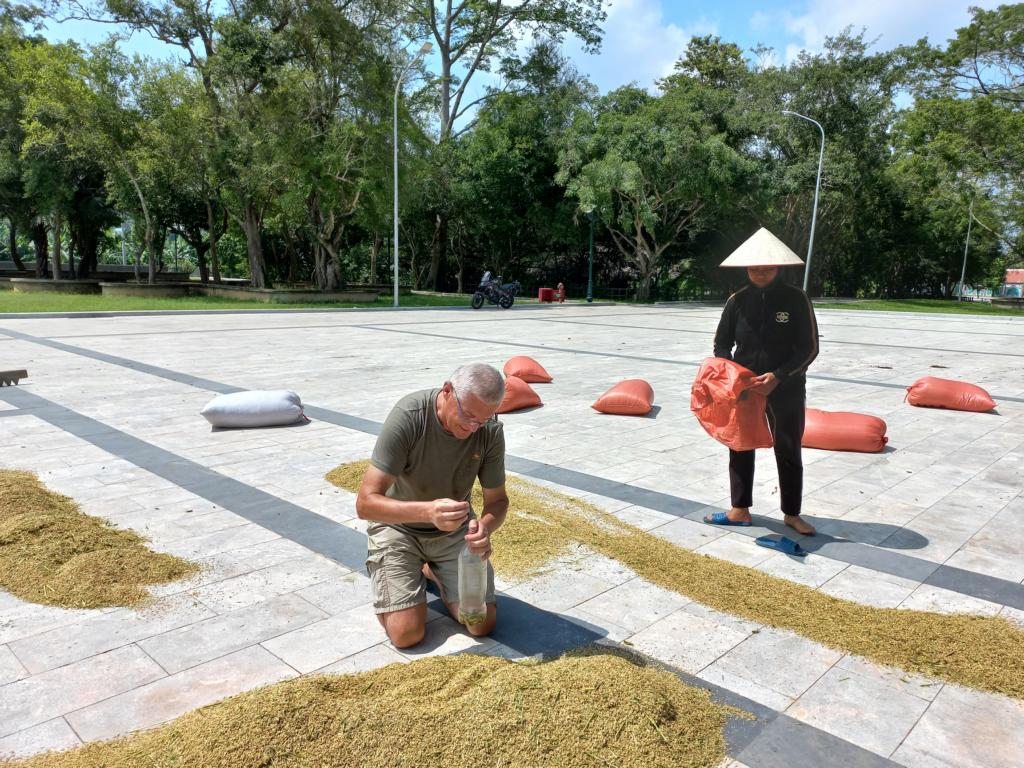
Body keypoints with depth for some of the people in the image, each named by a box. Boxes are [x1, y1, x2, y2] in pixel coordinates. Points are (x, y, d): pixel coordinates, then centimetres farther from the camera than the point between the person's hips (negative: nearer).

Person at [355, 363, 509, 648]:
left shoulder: (491, 431, -20)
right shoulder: (408, 416, -31)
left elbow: (497, 499, -7)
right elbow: (365, 503, -32)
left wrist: (485, 527, -32)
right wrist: (428, 511, -49)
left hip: (454, 528, 3)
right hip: (399, 526, -3)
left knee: (482, 624, -4)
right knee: (407, 634, -12)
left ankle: (432, 571, 24)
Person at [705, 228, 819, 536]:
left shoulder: (796, 299, -9)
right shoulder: (738, 300, -3)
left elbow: (809, 348, -9)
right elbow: (722, 344, 4)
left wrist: (778, 376, -20)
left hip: (786, 391, -2)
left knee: (789, 453, 11)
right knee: (740, 449, 11)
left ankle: (792, 514, 27)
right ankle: (740, 510, 26)